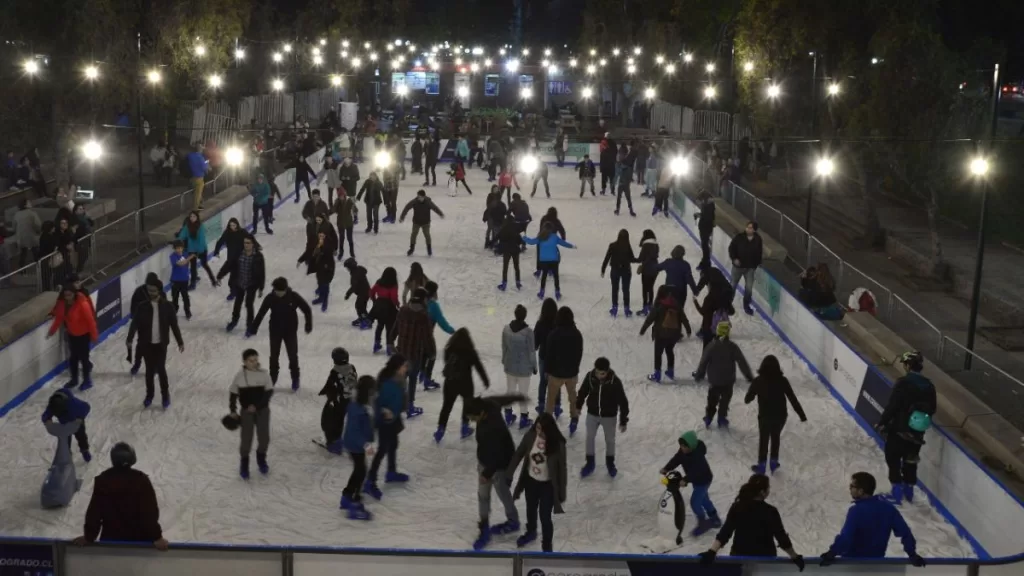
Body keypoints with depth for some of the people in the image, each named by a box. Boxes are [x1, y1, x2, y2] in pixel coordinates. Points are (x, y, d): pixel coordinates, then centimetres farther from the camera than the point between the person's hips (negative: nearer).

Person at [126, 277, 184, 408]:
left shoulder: (167, 306, -7)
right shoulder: (142, 306, -7)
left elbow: (174, 325, -1)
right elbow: (134, 323, -15)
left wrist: (180, 342, 3)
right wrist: (130, 339, -29)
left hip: (161, 344, -1)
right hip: (147, 344, 1)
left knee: (161, 369, 1)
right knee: (150, 370, 12)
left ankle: (165, 395, 22)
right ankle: (149, 395, 31)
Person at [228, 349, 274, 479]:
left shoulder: (264, 374, -11)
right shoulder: (240, 376, -9)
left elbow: (269, 392, -12)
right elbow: (233, 393, 2)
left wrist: (256, 405, -20)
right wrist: (233, 410, 3)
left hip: (263, 410, 1)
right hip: (247, 411, -1)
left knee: (264, 437, 7)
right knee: (246, 438, -1)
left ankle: (261, 459, 33)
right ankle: (244, 464, 20)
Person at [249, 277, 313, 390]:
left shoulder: (293, 296, -19)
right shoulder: (270, 298, -16)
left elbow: (307, 310, -7)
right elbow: (260, 314, -9)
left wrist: (308, 325, -4)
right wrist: (252, 329, -8)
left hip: (290, 331, -1)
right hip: (275, 331, 1)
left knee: (293, 355, 7)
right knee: (274, 356, 11)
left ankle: (295, 379, 25)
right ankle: (272, 378, 30)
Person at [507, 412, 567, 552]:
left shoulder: (558, 444, -24)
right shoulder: (530, 436, -17)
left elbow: (562, 468, -15)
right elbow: (518, 454, -4)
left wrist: (562, 492, -12)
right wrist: (508, 473, -2)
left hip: (548, 485, -4)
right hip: (531, 481, 4)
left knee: (545, 516, 3)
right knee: (531, 510, 26)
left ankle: (547, 546, 26)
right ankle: (530, 532, 56)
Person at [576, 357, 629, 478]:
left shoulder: (615, 382, -27)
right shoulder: (590, 377, -20)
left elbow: (623, 402, -18)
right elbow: (583, 391, 1)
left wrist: (623, 421, -13)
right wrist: (578, 405, 14)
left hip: (609, 416, -2)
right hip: (592, 414, 2)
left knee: (610, 440, 17)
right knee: (590, 437, 16)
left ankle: (610, 462, 41)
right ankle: (590, 462, 36)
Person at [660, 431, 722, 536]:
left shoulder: (698, 455, -37)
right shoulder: (683, 451, -13)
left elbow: (696, 471, -45)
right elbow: (676, 459, -10)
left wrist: (686, 480, -56)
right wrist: (666, 469, -25)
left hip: (703, 480, -9)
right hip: (696, 480, 9)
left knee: (694, 502, -9)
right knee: (703, 499, 23)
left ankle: (703, 523, 11)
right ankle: (715, 519, 40)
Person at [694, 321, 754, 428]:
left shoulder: (711, 346, -10)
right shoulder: (732, 347, -11)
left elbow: (703, 362, -6)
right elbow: (742, 362, -9)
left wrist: (698, 375, 6)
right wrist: (749, 376, -1)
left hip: (714, 380, 1)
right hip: (728, 380, -1)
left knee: (712, 400, 17)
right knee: (725, 400, 14)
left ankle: (708, 420, 19)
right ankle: (722, 420, 15)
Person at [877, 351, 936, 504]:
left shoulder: (903, 383, -18)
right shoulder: (929, 385, 2)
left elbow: (892, 406, -18)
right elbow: (932, 409, 10)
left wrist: (882, 423, -8)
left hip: (899, 429, -6)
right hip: (917, 432, 6)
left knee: (893, 459, 7)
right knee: (910, 460, 20)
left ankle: (897, 491, 5)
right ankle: (908, 490, 29)